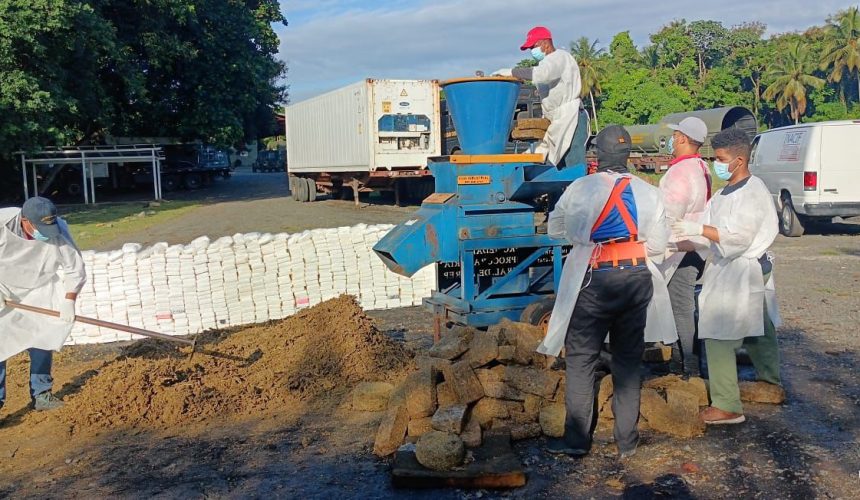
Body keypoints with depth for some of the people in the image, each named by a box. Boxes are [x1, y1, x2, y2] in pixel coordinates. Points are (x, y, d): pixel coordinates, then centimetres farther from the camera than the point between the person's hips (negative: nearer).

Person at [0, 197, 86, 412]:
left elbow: (75, 269, -13)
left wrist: (69, 300, -19)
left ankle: (41, 394, 17)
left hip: (39, 289, 2)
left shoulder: (58, 232, -26)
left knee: (42, 337, 4)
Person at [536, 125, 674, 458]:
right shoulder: (648, 193, 1)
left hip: (593, 282, -3)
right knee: (629, 361, 12)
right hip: (636, 281, 3)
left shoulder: (580, 189, -6)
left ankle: (577, 440, 9)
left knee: (580, 359, 6)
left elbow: (554, 229, 6)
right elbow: (658, 245, 3)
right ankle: (627, 441, 19)